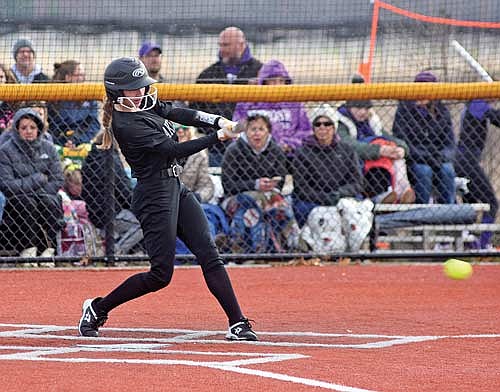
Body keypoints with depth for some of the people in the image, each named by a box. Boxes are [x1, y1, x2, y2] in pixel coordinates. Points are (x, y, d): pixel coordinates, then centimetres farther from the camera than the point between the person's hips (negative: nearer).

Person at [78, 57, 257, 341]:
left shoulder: (145, 103, 9)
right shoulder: (126, 125, -19)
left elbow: (179, 114, 4)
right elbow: (175, 150, -21)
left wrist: (219, 121, -11)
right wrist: (218, 137, -20)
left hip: (177, 189, 9)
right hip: (155, 197, -9)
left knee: (209, 256, -1)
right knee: (161, 275, -4)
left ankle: (237, 324, -4)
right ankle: (97, 309, 12)